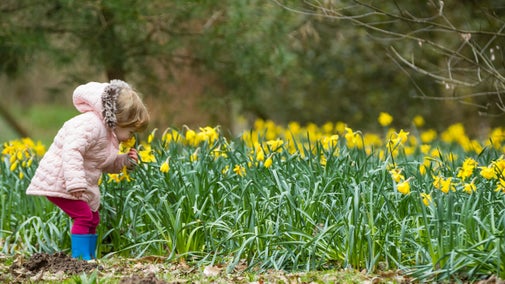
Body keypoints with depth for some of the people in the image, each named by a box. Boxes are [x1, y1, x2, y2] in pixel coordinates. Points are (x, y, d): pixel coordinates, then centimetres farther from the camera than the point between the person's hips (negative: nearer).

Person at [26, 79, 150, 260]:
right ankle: (80, 258, -17)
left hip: (79, 185, 11)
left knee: (93, 218, 11)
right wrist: (75, 183, -41)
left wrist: (124, 161, 3)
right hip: (59, 181, -11)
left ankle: (90, 257, 19)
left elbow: (103, 164, 20)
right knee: (83, 216, -19)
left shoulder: (109, 132, 11)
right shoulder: (92, 125, -24)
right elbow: (71, 151, -35)